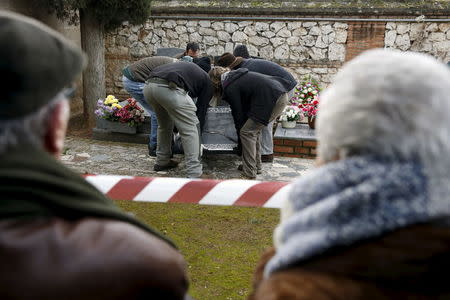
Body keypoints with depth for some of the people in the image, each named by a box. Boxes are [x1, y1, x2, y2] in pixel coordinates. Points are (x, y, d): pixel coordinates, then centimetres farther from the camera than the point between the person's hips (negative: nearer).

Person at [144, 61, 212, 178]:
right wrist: (198, 132, 30)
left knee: (164, 124, 29)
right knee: (190, 129, 5)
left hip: (149, 86, 7)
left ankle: (162, 161, 40)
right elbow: (201, 109, 19)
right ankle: (195, 175, 1)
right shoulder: (206, 80, 22)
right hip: (169, 88, -7)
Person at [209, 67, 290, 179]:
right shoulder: (236, 76, 22)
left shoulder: (230, 88, -6)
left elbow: (238, 114, 1)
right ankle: (256, 166, 26)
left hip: (273, 100, -9)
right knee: (254, 130, 18)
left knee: (247, 132, -2)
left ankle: (249, 174, 0)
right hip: (282, 95, 9)